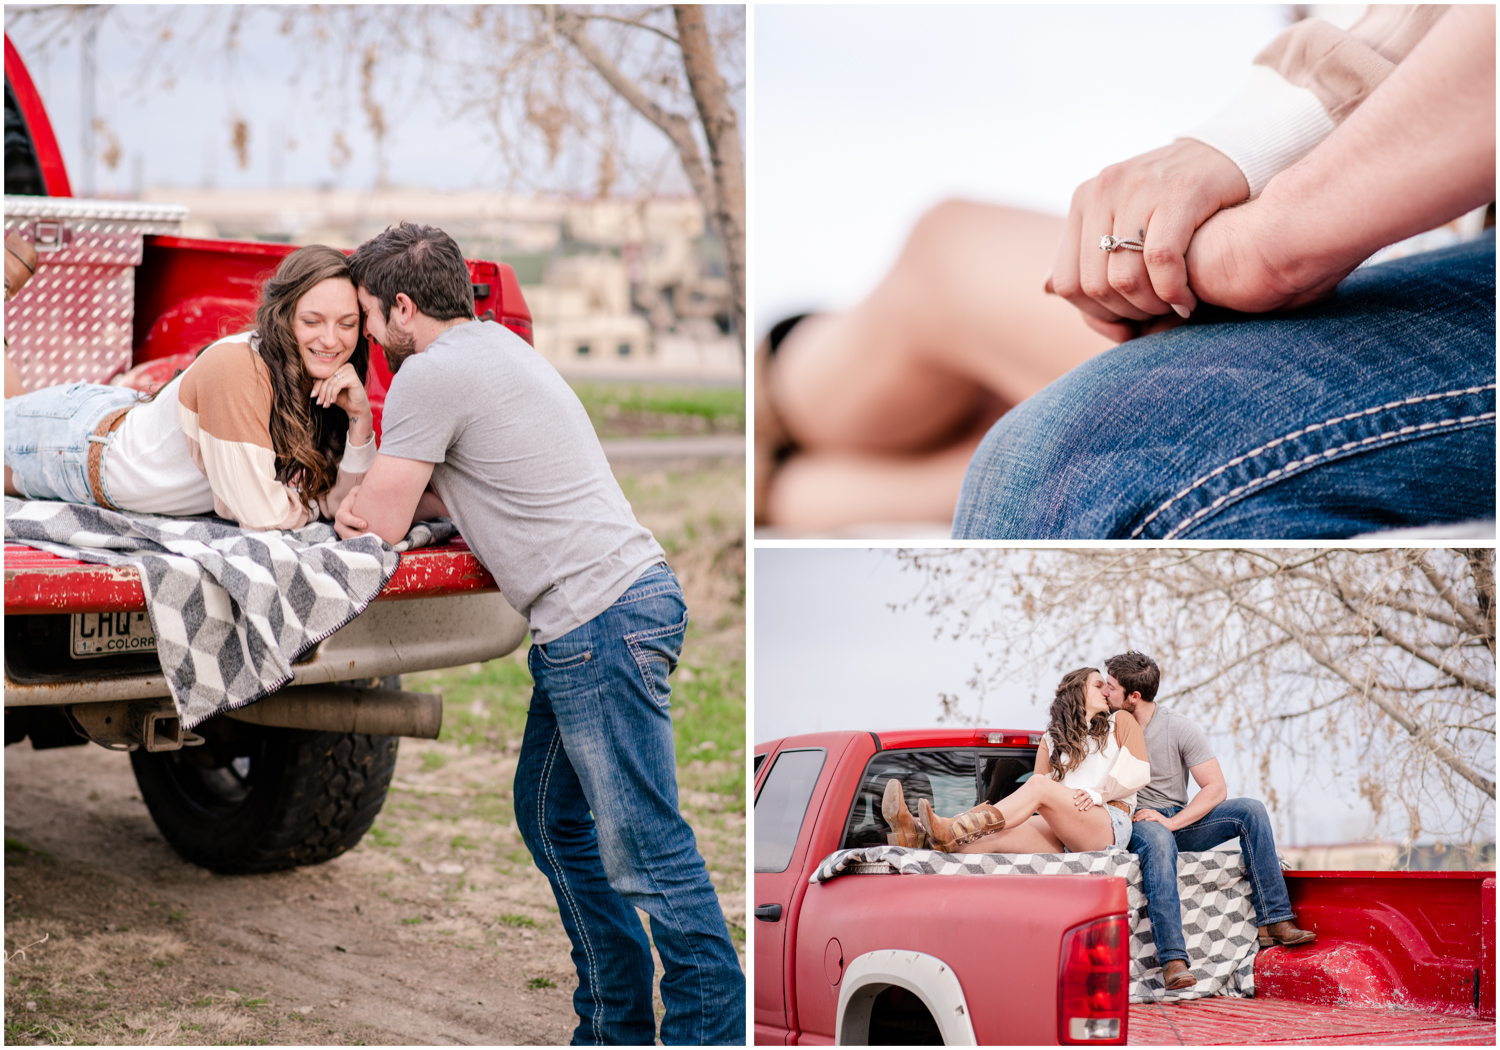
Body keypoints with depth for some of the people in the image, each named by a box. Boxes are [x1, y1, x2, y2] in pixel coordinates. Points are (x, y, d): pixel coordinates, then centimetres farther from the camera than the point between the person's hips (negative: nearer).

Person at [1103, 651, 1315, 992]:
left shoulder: (1180, 729, -3)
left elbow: (1216, 789, -6)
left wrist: (1171, 822, -19)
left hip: (1179, 820, 2)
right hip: (1133, 825, -2)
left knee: (1250, 809, -19)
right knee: (1158, 840, -39)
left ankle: (1273, 922, -23)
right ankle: (1172, 959, -50)